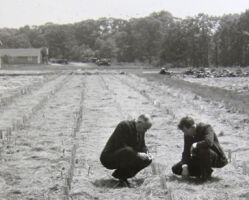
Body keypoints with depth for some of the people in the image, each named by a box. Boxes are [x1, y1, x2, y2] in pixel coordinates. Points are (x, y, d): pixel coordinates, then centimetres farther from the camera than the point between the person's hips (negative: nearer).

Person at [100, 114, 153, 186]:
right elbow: (121, 146, -27)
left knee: (148, 160, -4)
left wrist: (146, 153, -7)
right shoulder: (124, 125, -21)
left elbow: (142, 146, 15)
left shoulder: (141, 130, 4)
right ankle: (119, 175, -13)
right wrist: (137, 154, -30)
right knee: (128, 151, -37)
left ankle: (123, 175, 1)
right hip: (108, 158, -8)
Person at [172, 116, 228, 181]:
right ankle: (202, 173, 3)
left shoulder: (206, 128, -22)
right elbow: (186, 152, -6)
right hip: (200, 159, 7)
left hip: (217, 159, -7)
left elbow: (209, 142, -42)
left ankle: (207, 173, -16)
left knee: (203, 150, -42)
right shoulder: (188, 135, -4)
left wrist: (195, 145, -30)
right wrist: (184, 166, -20)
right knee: (175, 169, -4)